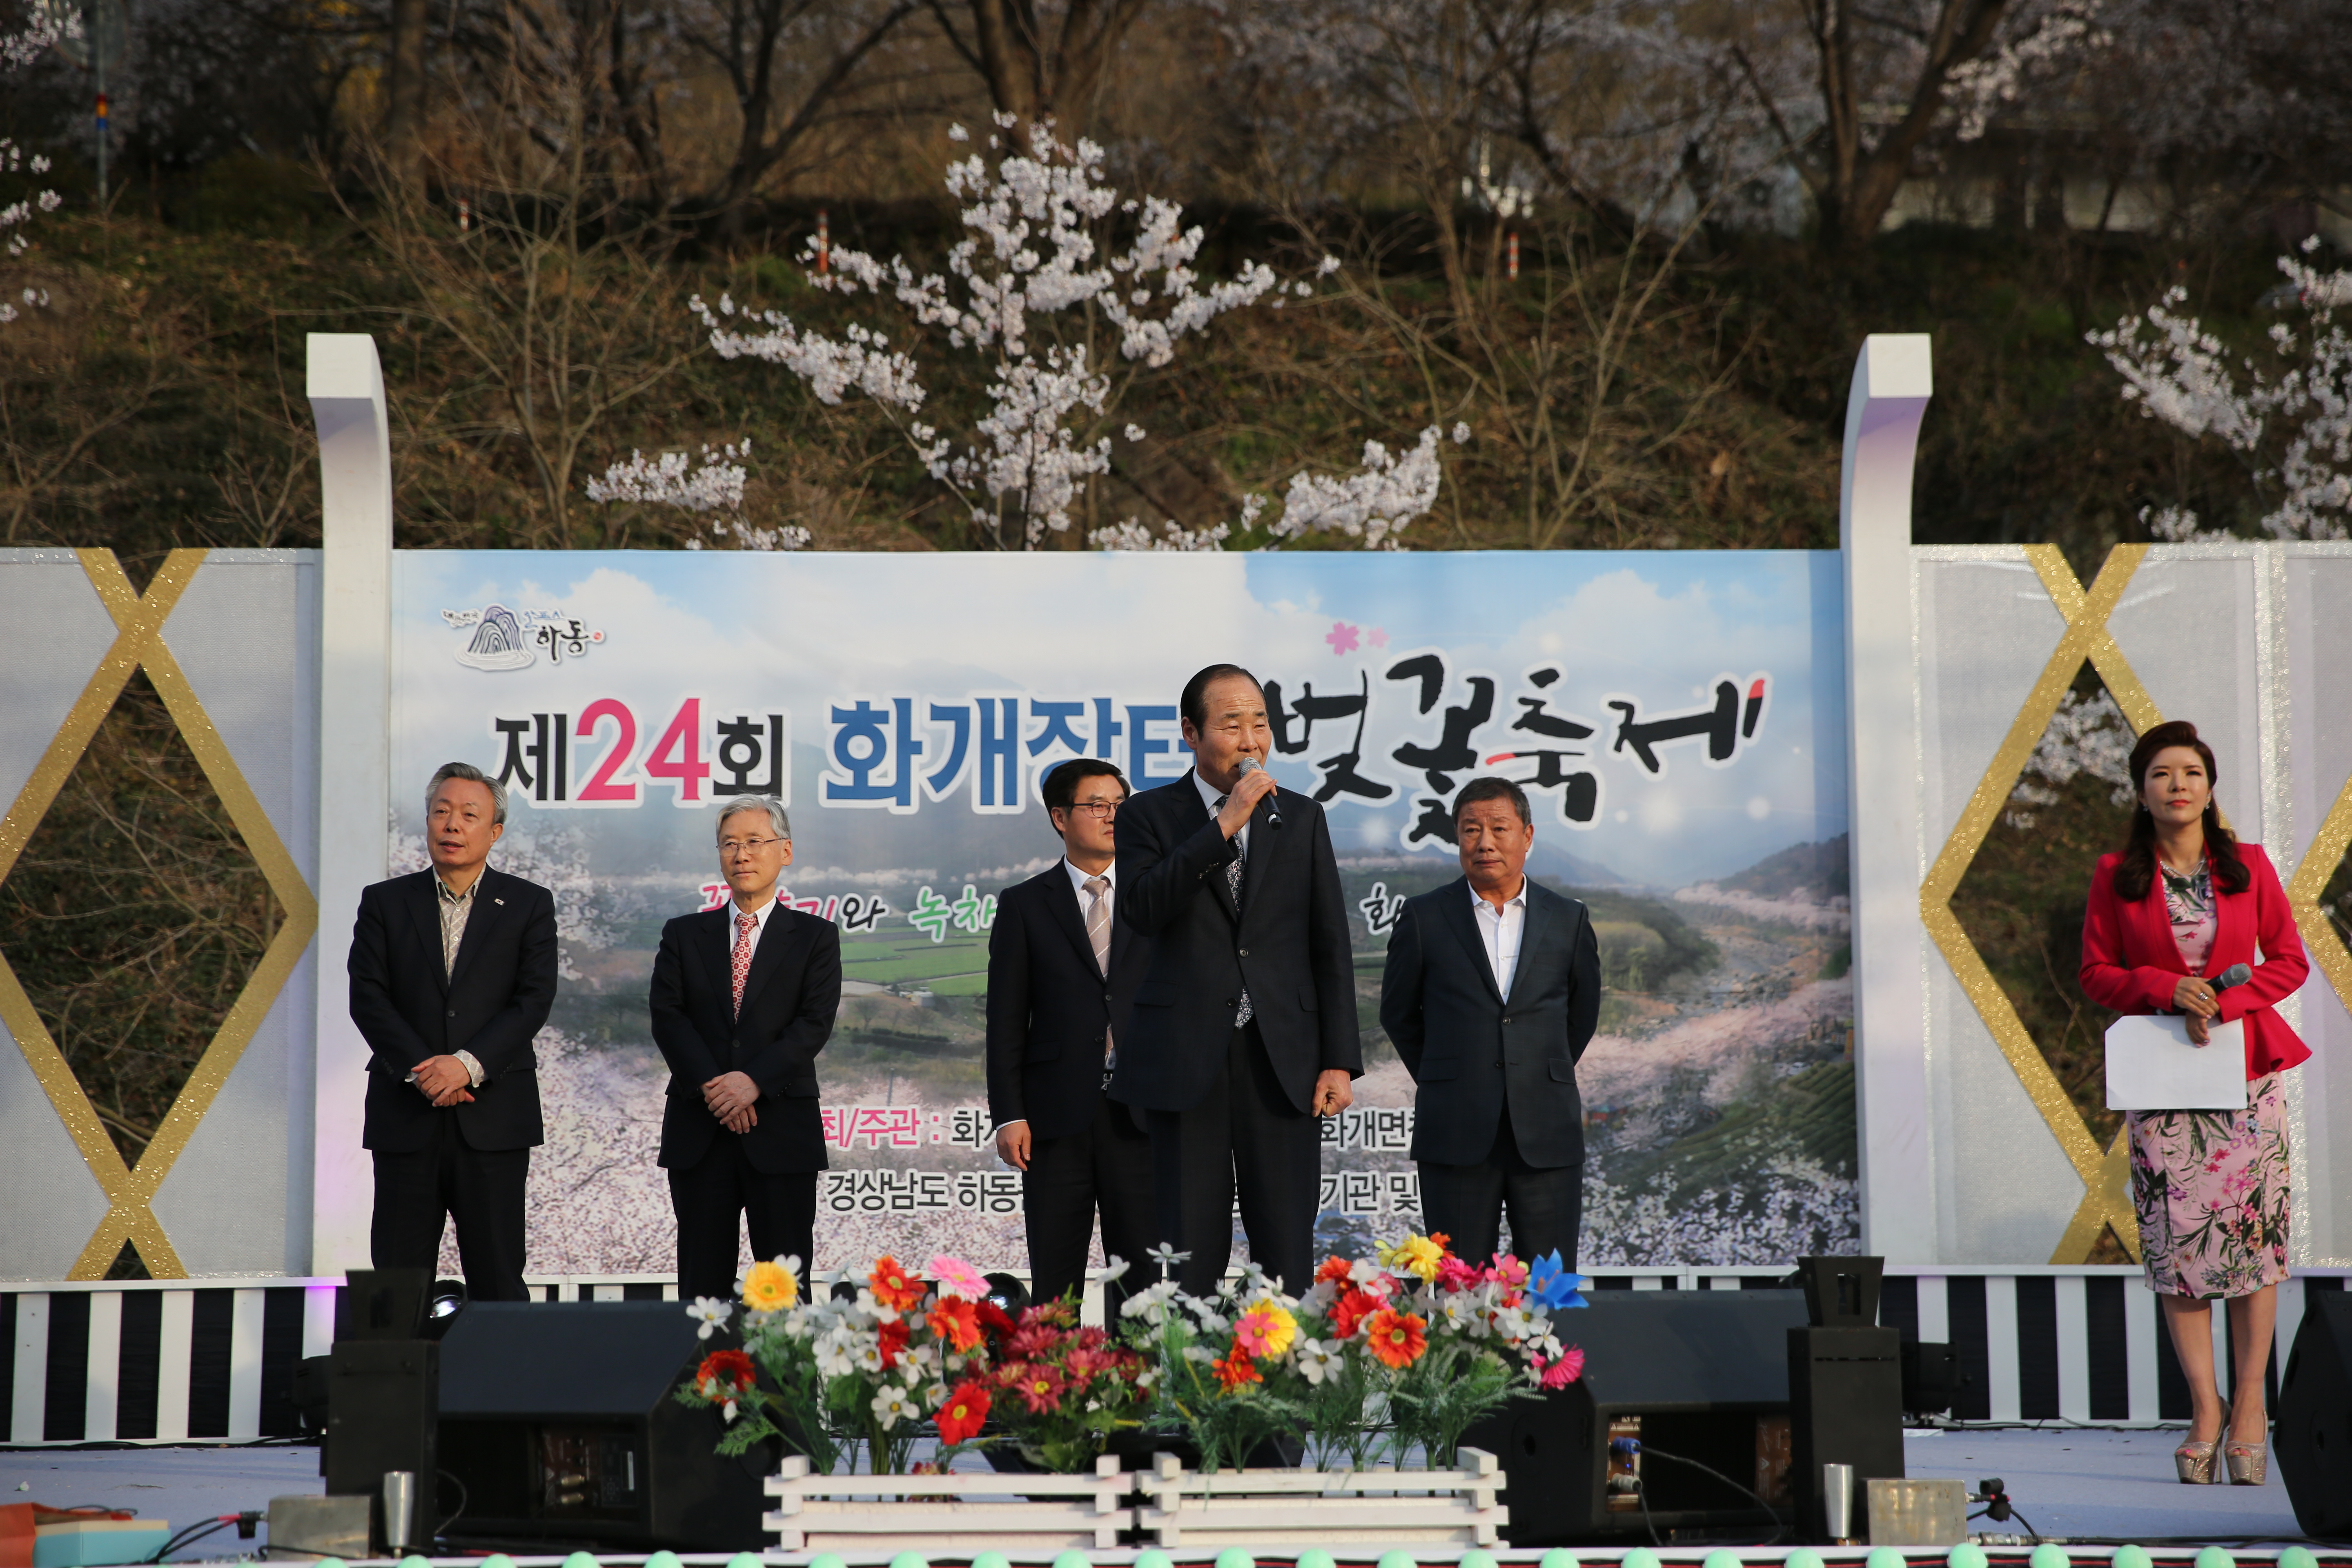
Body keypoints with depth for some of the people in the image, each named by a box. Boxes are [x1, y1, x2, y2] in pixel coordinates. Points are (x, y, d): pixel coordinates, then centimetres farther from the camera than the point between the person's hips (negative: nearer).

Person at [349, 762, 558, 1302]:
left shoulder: (529, 905, 7)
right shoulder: (385, 903, 10)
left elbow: (534, 999, -3)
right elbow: (367, 998, 0)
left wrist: (469, 1064, -16)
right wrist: (420, 1070, -13)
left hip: (493, 1117, -1)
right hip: (405, 1116, 1)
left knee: (497, 1278, 1)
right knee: (398, 1282, 2)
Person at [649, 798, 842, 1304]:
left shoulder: (815, 937, 7)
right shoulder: (684, 936, 13)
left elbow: (815, 1023, -4)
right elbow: (667, 1016, 1)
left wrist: (755, 1081, -17)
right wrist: (711, 1086, -13)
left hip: (783, 1130, -2)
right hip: (698, 1131, 2)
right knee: (702, 1284, 3)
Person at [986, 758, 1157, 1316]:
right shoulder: (1025, 906, 7)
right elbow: (1006, 1020, 5)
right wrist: (1008, 1114, -3)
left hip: (1139, 1109, 1)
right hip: (1058, 1113, -1)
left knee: (1144, 1272, -1)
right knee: (1054, 1280, 3)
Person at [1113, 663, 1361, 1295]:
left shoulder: (1303, 818, 12)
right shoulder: (1149, 815, 5)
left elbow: (1330, 946, 10)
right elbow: (1140, 908, -13)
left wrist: (1340, 1060, 3)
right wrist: (1225, 827, -16)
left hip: (1283, 1060, 2)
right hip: (1186, 1061, -2)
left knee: (1287, 1260, 0)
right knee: (1191, 1257, 0)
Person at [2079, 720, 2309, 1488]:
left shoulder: (2248, 865, 4)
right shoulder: (2115, 876, 3)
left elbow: (2290, 961, 6)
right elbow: (2096, 973, 4)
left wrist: (2223, 1000, -10)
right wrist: (2166, 988, -13)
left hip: (2247, 1071, 0)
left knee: (2254, 1236, -2)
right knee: (2176, 1241, -4)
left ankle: (2250, 1403, 9)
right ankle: (2204, 1407, 6)